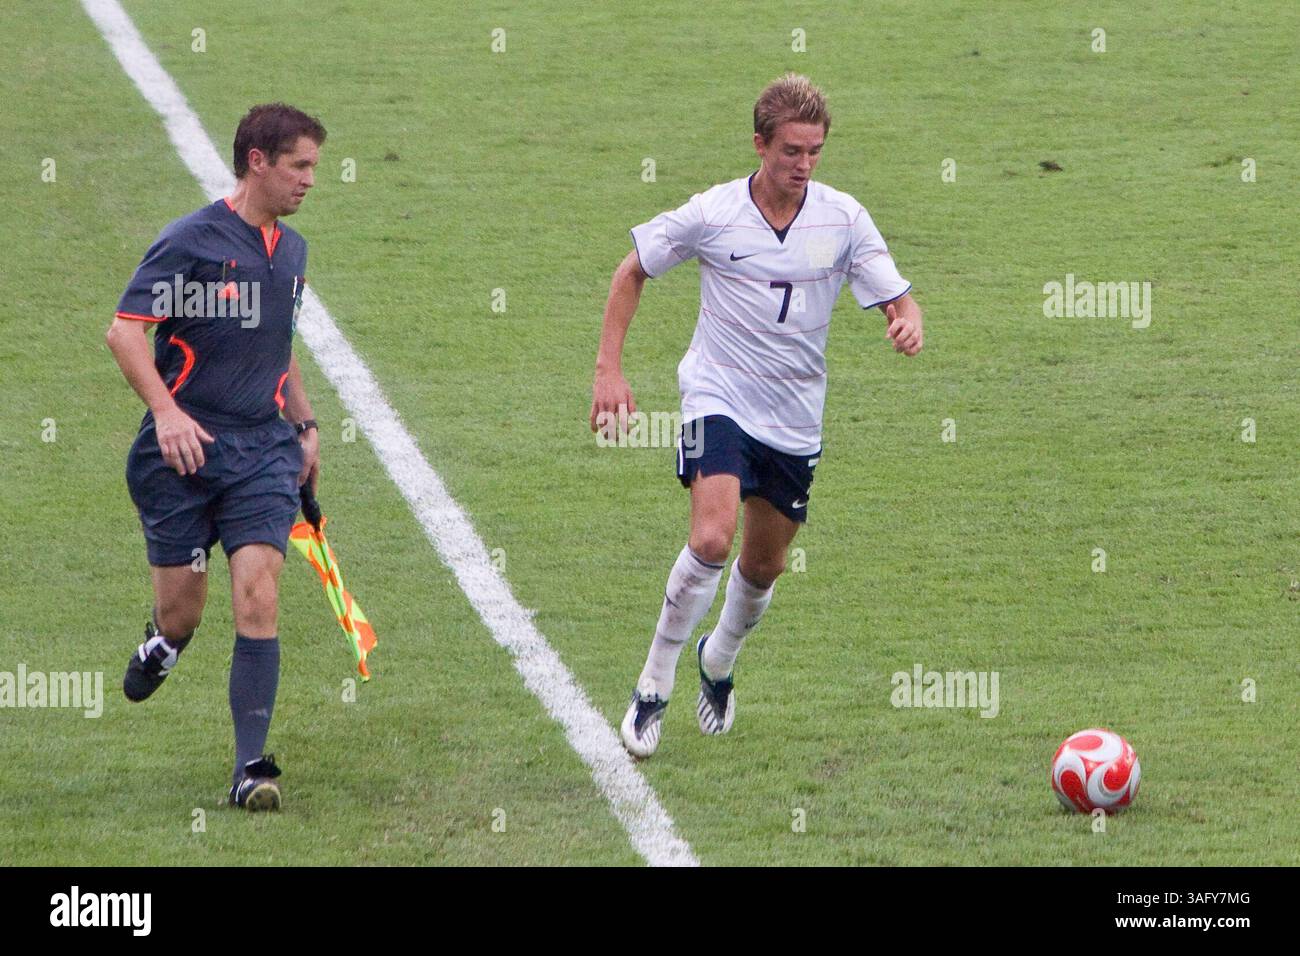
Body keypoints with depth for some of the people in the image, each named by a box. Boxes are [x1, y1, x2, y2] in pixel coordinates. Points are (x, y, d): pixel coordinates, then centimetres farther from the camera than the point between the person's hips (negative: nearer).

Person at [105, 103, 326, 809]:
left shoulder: (291, 250, 14)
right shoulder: (192, 240, -8)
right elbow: (124, 329, -12)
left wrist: (304, 424, 24)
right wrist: (166, 411, -23)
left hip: (263, 452, 4)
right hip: (182, 452, -4)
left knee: (257, 598, -13)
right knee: (180, 615, 3)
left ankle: (251, 767, -14)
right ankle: (161, 644, 42)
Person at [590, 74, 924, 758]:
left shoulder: (844, 219, -5)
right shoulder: (711, 214, -9)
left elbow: (899, 301, 0)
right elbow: (633, 271, 4)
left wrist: (908, 323, -26)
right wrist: (609, 370, -2)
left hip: (796, 419, 3)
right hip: (717, 399, -3)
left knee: (764, 565, 13)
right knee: (711, 540, -24)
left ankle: (718, 662, 44)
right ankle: (653, 688, -9)